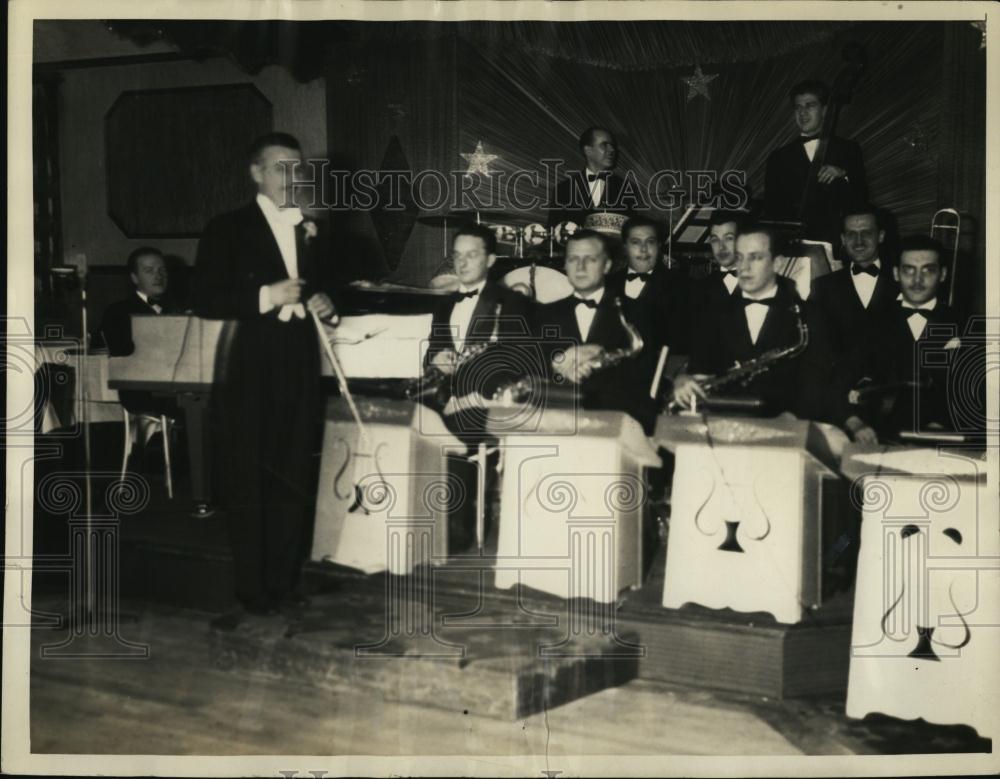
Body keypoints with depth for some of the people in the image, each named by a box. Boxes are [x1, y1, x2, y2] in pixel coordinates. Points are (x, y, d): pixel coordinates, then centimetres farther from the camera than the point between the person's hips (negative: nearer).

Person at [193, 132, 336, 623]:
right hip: (247, 372, -5)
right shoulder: (227, 229, -2)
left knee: (295, 480, 8)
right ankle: (252, 588, 10)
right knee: (247, 483, 1)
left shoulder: (311, 232, 15)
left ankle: (284, 580, 19)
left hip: (298, 370, 5)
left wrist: (327, 306, 2)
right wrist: (267, 296, -18)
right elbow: (205, 301, -9)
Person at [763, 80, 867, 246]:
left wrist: (843, 175, -10)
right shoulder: (778, 158, 13)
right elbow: (771, 210, 11)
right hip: (792, 243, 1)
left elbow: (861, 199, 5)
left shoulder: (849, 150, 12)